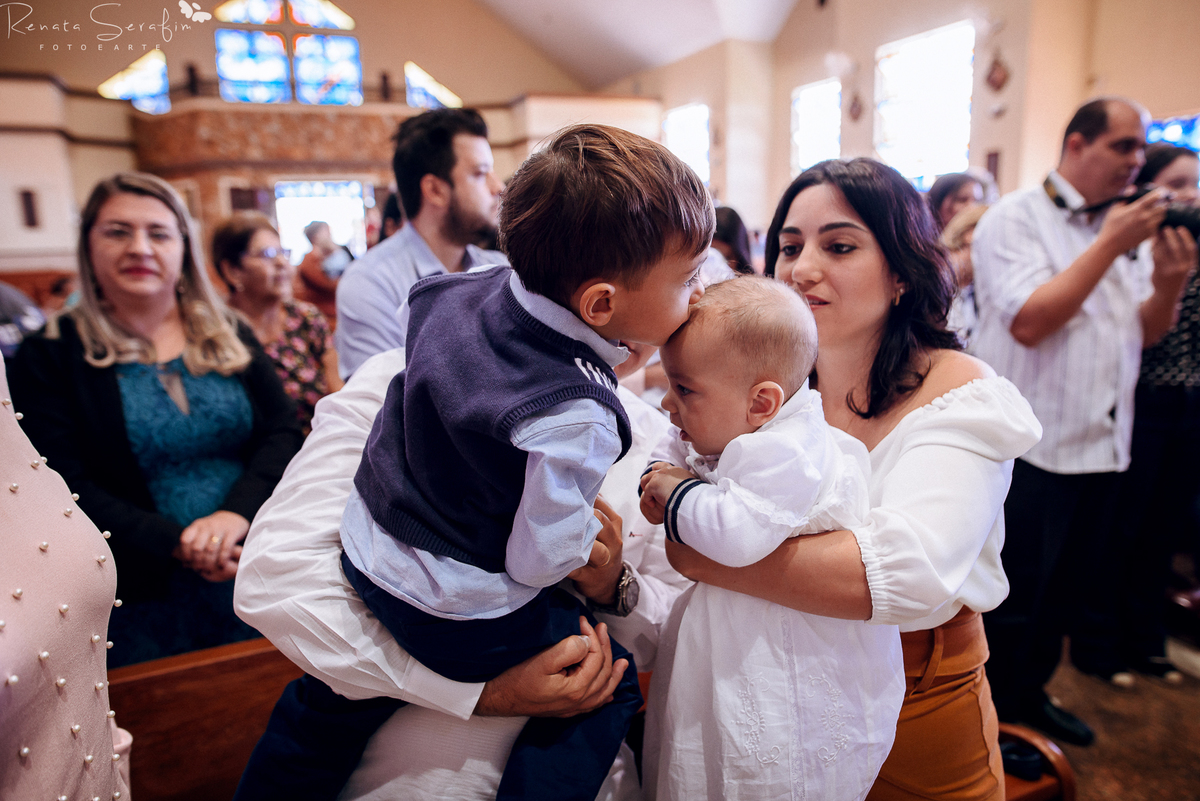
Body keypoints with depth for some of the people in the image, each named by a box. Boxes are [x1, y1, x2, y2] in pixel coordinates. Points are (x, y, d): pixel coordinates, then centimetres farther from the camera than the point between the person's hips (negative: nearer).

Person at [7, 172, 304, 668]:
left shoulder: (228, 338, 6)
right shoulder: (48, 357, -2)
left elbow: (283, 432, -1)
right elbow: (63, 488, -11)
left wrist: (237, 511, -19)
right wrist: (177, 544, -23)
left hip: (251, 588, 3)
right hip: (137, 607, -2)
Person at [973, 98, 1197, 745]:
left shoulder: (1125, 225, 11)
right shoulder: (1015, 219, -9)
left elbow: (1147, 332, 10)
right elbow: (1028, 322, -22)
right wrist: (1110, 247, -19)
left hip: (1102, 446, 7)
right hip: (1029, 450, -7)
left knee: (1066, 590, 19)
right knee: (1012, 600, 4)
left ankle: (1030, 697, 37)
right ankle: (992, 714, 24)